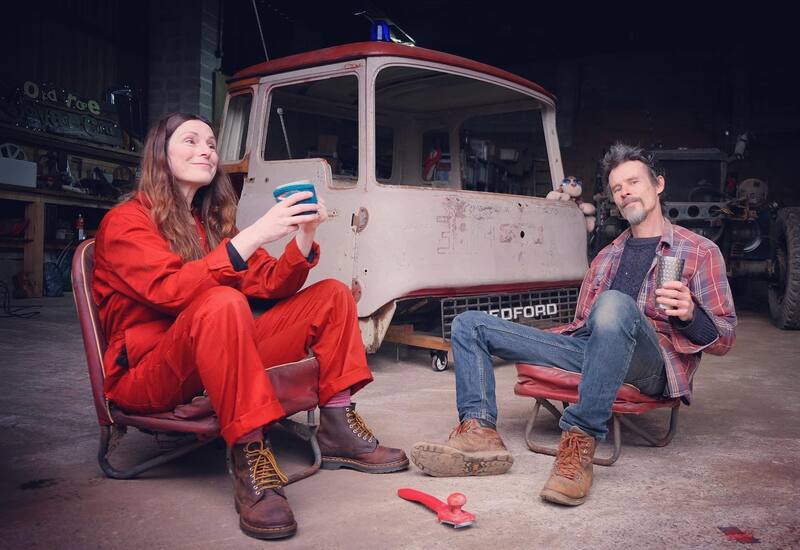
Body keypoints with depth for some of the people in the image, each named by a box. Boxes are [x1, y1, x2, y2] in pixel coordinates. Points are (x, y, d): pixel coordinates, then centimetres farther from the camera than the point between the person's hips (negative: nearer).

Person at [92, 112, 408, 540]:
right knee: (221, 303, -37)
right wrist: (254, 235, -31)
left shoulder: (212, 221, 13)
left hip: (216, 359, 7)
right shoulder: (126, 221, -6)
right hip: (144, 373, -7)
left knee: (331, 296, -1)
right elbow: (171, 290, -26)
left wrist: (304, 237, -13)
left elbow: (271, 286, 5)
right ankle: (250, 456, -33)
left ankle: (337, 430, -10)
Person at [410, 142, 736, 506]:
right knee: (470, 324, -2)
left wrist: (689, 315, -16)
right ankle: (479, 432, -23)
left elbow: (724, 339, 6)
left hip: (650, 364, -6)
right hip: (586, 349, 6)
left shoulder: (699, 252, 12)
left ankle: (581, 441, -35)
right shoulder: (607, 256, 28)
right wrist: (522, 342, 14)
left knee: (615, 304, -41)